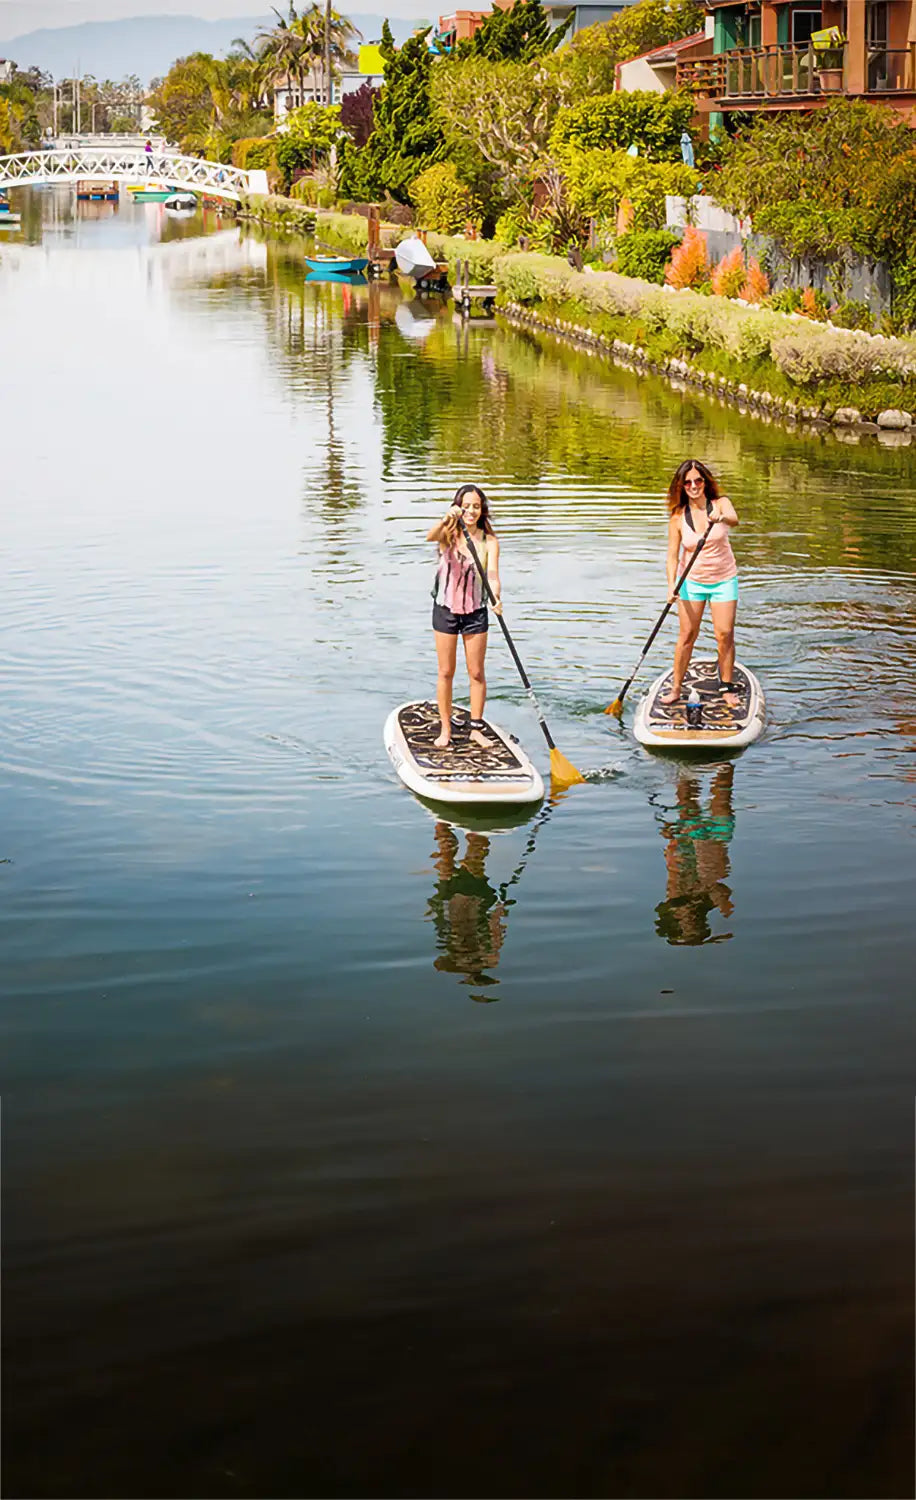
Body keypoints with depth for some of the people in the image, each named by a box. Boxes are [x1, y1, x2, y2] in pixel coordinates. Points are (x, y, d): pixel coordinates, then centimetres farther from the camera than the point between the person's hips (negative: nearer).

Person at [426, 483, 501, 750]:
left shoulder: (489, 541, -5)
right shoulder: (449, 533, -9)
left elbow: (492, 573, -17)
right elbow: (430, 537, -32)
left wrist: (496, 597, -38)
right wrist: (446, 520, -52)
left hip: (476, 612, 1)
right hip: (446, 609, -1)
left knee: (477, 672, 7)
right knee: (446, 672, 6)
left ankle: (476, 728, 18)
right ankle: (445, 729, 16)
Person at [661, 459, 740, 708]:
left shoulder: (720, 503, -9)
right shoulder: (678, 516, -7)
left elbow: (734, 519, -31)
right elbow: (673, 555, -8)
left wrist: (721, 517, -55)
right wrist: (671, 585, -23)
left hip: (723, 579, 0)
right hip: (692, 580, 0)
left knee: (725, 635, -3)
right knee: (687, 635, 0)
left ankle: (727, 687, 9)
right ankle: (676, 688, 10)